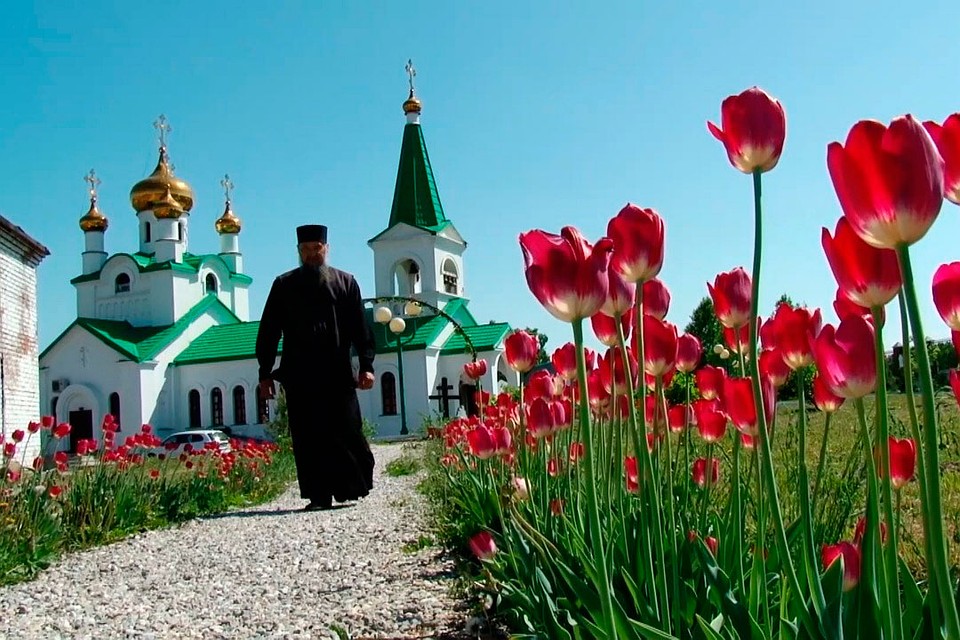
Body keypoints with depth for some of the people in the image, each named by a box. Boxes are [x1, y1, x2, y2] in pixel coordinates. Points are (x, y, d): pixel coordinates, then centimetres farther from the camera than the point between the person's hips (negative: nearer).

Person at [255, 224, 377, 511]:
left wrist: (366, 365, -4)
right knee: (308, 437, 0)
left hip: (337, 373, -1)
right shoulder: (283, 285, 12)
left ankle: (353, 488, 12)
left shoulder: (345, 282, 11)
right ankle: (319, 495, 6)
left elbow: (360, 328, 6)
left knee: (346, 432, -4)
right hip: (299, 376, 1)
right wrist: (265, 373, 5)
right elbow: (268, 331, 11)